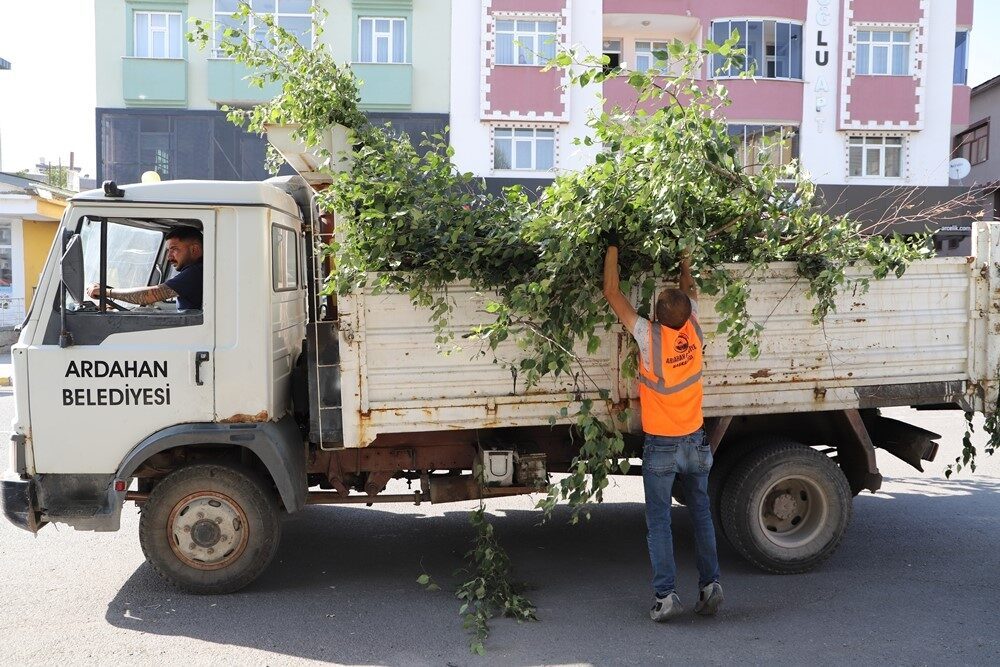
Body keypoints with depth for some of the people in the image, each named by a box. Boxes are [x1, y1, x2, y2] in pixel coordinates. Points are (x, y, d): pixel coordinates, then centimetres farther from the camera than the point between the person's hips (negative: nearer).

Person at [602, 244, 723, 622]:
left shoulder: (649, 337, -19)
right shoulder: (693, 331, -8)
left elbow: (612, 293, -10)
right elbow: (691, 291, 14)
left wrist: (612, 249, -2)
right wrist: (685, 264, 24)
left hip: (660, 447, -4)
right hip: (695, 441, 4)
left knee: (659, 521, 4)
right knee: (701, 513, 15)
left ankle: (665, 595, 2)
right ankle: (710, 584, 15)